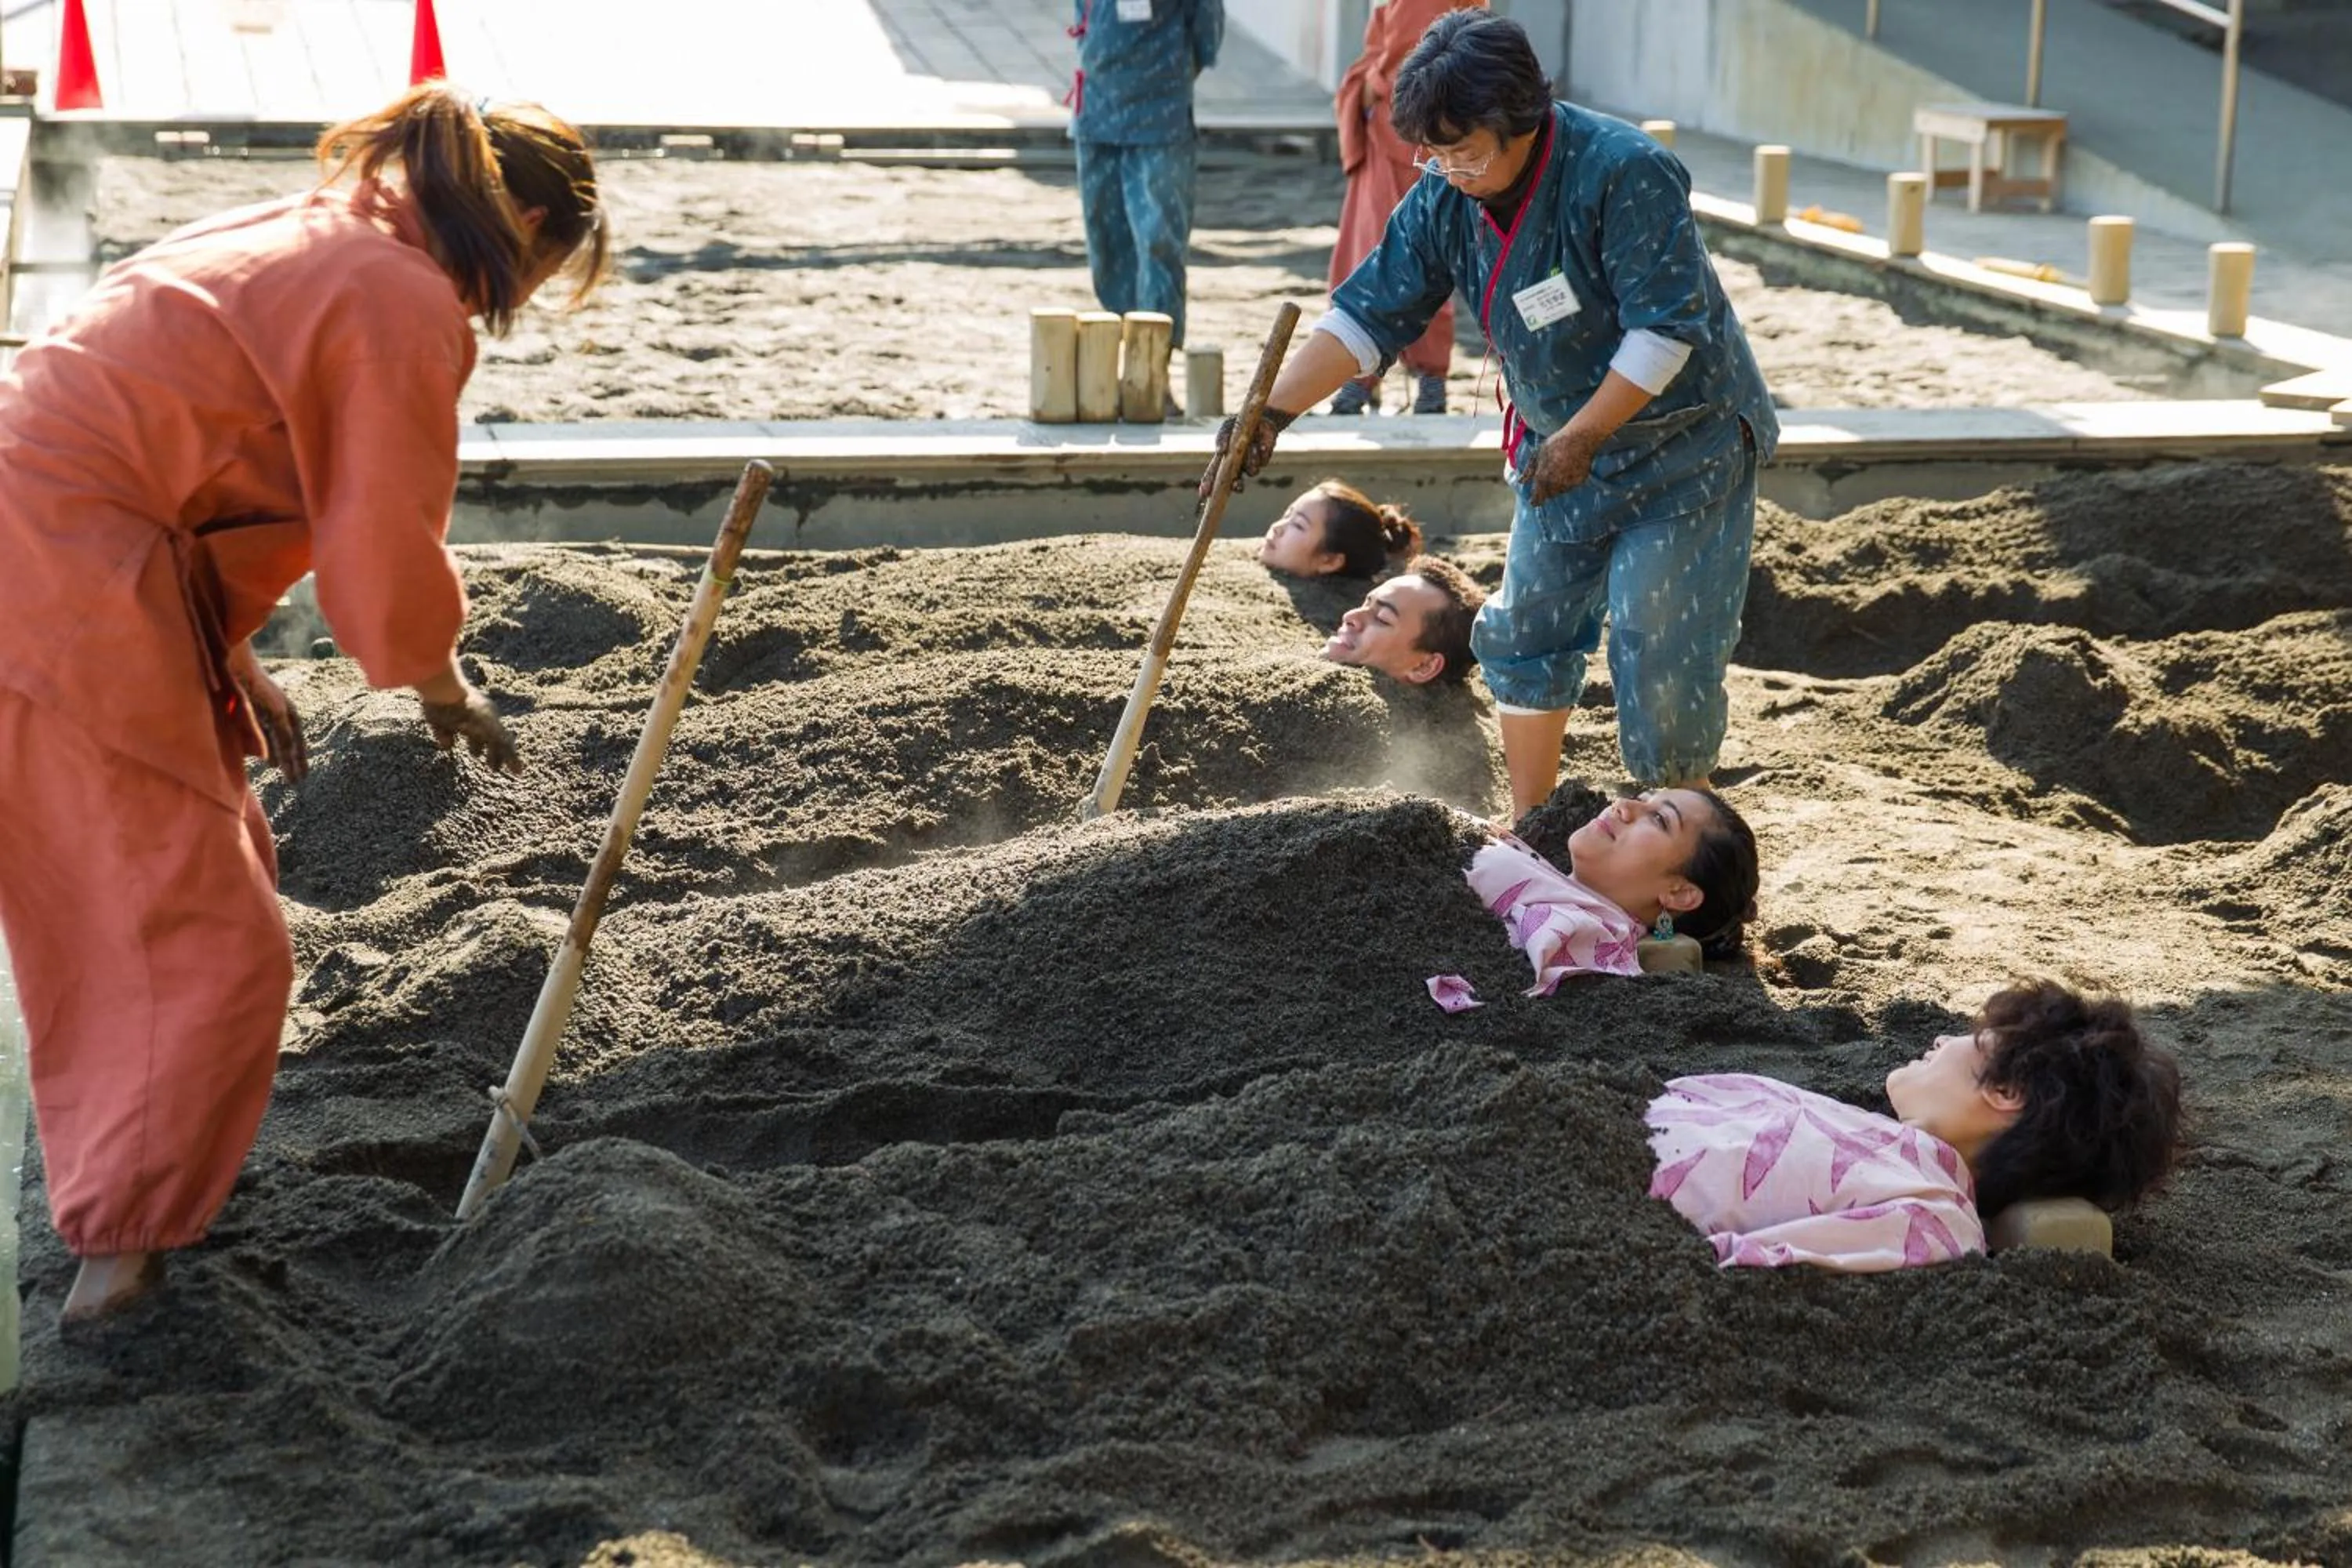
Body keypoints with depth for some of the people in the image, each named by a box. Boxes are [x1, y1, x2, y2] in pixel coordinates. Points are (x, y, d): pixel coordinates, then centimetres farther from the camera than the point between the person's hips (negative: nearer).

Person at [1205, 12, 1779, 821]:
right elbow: (1367, 314, -7)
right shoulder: (1443, 201, -7)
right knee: (1525, 635, 10)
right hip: (1562, 448, 7)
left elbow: (1667, 326, -27)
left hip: (1682, 443, -7)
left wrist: (1581, 436, -26)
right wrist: (1272, 412, -19)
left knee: (1661, 654, -8)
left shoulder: (1627, 173, -27)